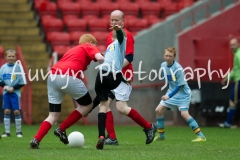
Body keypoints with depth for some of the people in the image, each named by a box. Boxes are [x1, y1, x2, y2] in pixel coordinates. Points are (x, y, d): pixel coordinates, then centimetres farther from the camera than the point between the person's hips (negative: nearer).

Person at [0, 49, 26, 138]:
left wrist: (13, 88, -12)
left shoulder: (18, 67, -6)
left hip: (15, 92, -3)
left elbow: (22, 82, -5)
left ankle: (18, 131, 7)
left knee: (17, 111, -3)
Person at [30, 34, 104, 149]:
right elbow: (100, 58, -4)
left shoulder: (73, 50, 36)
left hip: (52, 76, 7)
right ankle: (61, 129, 10)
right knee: (87, 105, 16)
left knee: (53, 115, 13)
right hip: (68, 77, -7)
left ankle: (36, 140, -6)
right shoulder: (89, 47, 17)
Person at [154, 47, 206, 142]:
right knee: (158, 110, 1)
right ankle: (161, 135, 15)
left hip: (183, 93, -7)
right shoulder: (163, 65, -2)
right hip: (171, 92, 7)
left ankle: (201, 136, -18)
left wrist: (169, 96, -27)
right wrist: (168, 95, 16)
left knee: (184, 113, -22)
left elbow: (181, 85, -23)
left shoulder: (178, 68, -24)